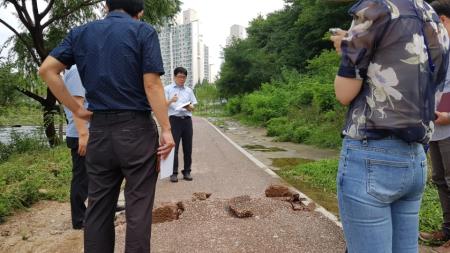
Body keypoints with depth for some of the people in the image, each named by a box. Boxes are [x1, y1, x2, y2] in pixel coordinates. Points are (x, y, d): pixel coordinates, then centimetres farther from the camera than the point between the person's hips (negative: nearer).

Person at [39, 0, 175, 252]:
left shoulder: (80, 32, 11)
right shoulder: (144, 31, -2)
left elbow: (47, 70, 5)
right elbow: (152, 84, -11)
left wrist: (77, 109, 7)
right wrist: (167, 129, -10)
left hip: (99, 130, 4)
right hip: (136, 129, -4)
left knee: (98, 207, 13)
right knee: (138, 207, 4)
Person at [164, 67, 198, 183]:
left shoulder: (189, 90, 17)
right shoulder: (167, 89, 6)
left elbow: (193, 107, 16)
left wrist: (189, 107, -8)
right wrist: (171, 101, -21)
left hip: (187, 120, 4)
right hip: (174, 120, -4)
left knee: (188, 147, 4)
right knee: (174, 146, -5)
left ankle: (187, 171, 13)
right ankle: (174, 173, 1)